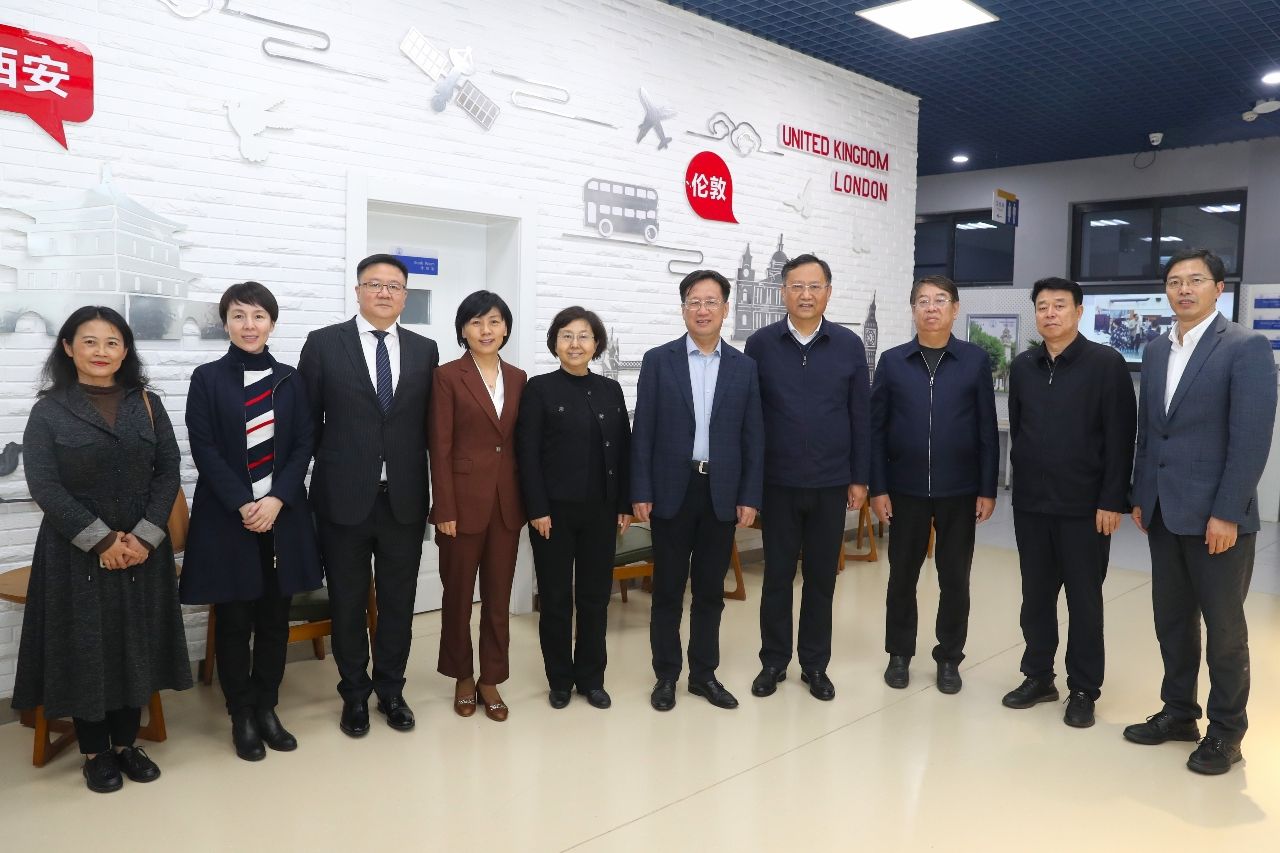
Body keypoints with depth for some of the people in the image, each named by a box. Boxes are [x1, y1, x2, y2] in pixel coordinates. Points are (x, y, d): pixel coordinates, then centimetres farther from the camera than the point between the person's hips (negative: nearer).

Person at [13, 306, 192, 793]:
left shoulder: (147, 404, 5)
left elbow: (168, 471, 0)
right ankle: (94, 753, 21)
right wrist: (101, 539, -16)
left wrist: (144, 537, -12)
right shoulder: (49, 410, -2)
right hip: (76, 553, -2)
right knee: (83, 647, 5)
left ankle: (126, 743, 25)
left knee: (136, 644, 9)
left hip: (142, 549, 2)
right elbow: (43, 485, -9)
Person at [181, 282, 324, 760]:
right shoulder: (207, 378, 1)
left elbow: (304, 445, 2)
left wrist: (277, 499, -11)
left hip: (283, 515, 2)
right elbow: (204, 449, -6)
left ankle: (266, 708, 22)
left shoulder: (290, 380, 7)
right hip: (227, 517, -2)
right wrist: (243, 505, -14)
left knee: (275, 618, 8)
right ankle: (241, 716, 19)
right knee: (233, 621, 5)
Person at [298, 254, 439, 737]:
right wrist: (323, 475, 2)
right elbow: (307, 421, 2)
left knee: (398, 602, 12)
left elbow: (430, 424, 8)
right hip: (343, 498, -2)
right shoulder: (324, 344, -1)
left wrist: (437, 491, 5)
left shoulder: (425, 350, 6)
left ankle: (391, 691, 29)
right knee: (348, 603, 11)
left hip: (405, 498, 2)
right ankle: (355, 694, 28)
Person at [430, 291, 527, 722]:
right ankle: (462, 676, 27)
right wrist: (445, 509, -12)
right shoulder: (448, 376, -5)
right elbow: (440, 448, -8)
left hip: (507, 501, 4)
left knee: (498, 595, 10)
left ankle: (491, 679, 23)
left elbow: (521, 443, 10)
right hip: (465, 499, -4)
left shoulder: (517, 378, 9)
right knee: (458, 593, 10)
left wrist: (527, 500, 6)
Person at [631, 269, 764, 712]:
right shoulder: (658, 360, 0)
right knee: (668, 589, 7)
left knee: (710, 590, 10)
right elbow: (643, 432, -2)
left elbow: (753, 437, 5)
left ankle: (704, 674, 23)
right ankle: (666, 675, 19)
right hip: (672, 490, -2)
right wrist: (640, 492, -7)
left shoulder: (744, 367, 5)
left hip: (722, 492, 2)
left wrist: (750, 496, -1)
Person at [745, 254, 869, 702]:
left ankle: (815, 664, 24)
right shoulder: (760, 344, -2)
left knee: (822, 576, 10)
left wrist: (860, 477, 2)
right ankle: (774, 661, 23)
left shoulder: (849, 345, 1)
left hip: (830, 483, 1)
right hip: (778, 482, -1)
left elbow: (860, 416, 4)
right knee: (777, 575, 9)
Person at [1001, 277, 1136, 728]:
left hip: (1085, 505, -4)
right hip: (1030, 503, 4)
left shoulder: (1106, 363, -6)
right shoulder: (1022, 366, 7)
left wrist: (1112, 500, -13)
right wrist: (1025, 474, 8)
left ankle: (1083, 690, 18)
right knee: (1036, 594, 11)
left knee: (1083, 599, 6)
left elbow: (1120, 437, -9)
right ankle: (1038, 676, 25)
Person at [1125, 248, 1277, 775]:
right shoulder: (1156, 353, 11)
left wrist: (1226, 513, -18)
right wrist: (1140, 497, 10)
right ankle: (1178, 712, 29)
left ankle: (1226, 731, 21)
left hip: (1217, 516, -6)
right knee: (1172, 621, 14)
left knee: (1224, 627, 7)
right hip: (1164, 513, 6)